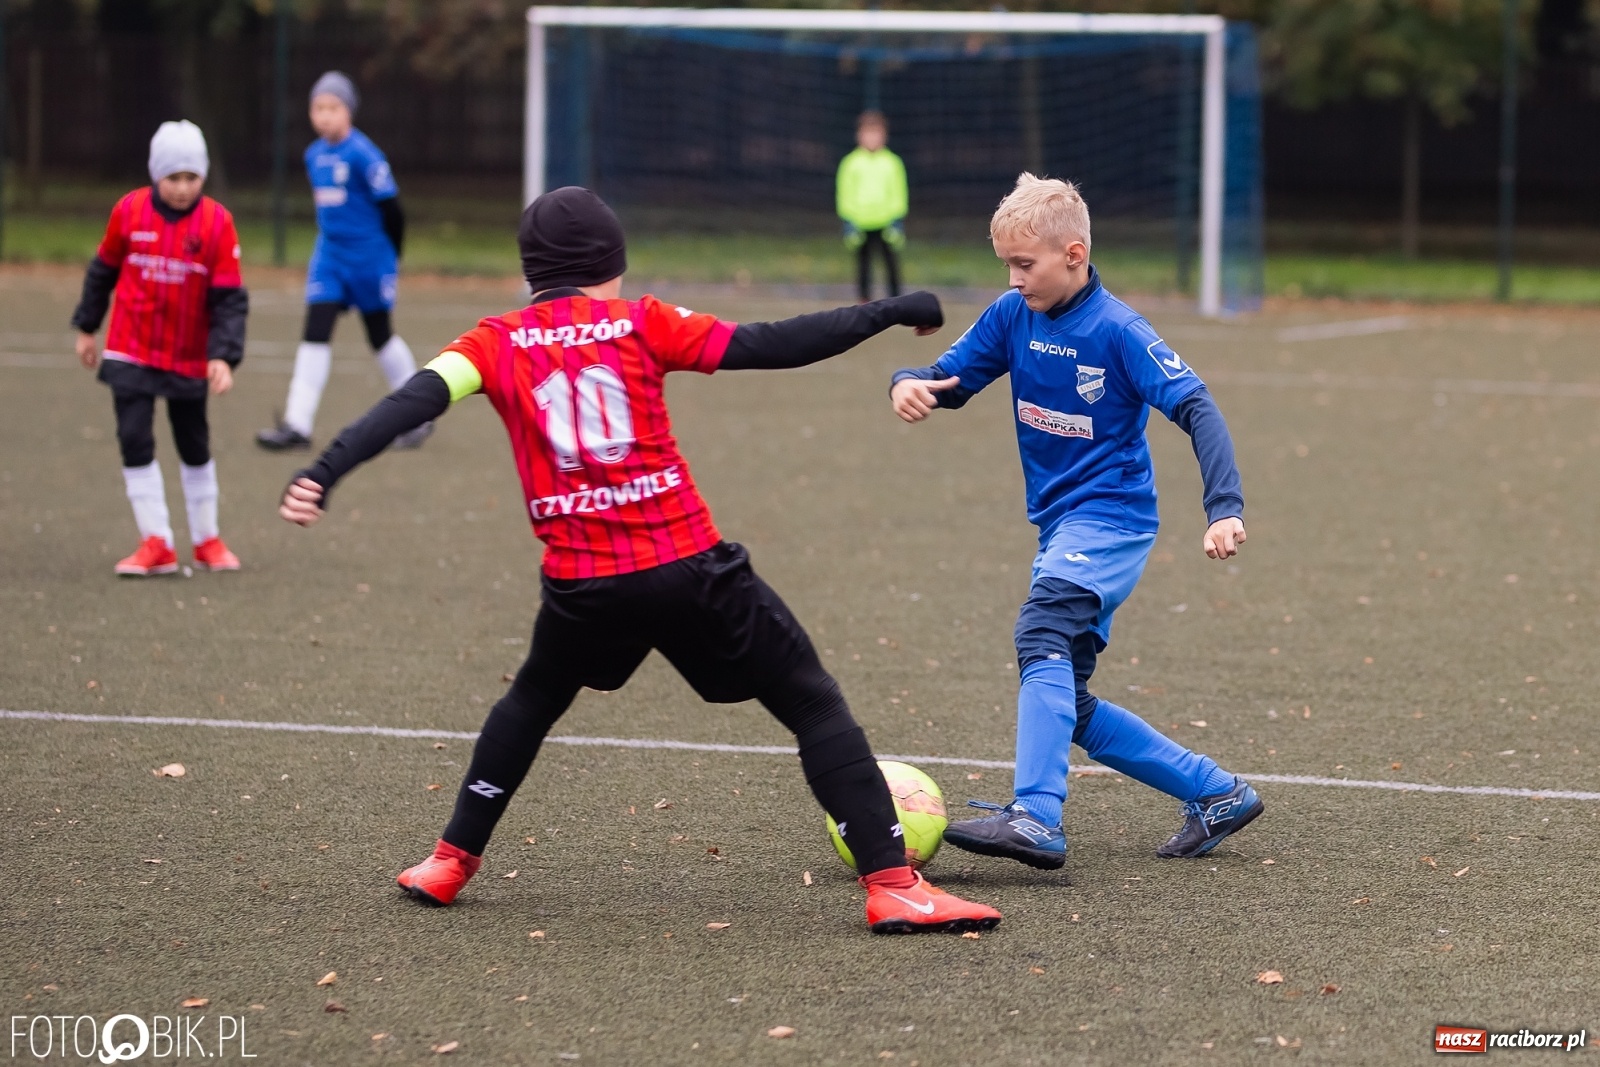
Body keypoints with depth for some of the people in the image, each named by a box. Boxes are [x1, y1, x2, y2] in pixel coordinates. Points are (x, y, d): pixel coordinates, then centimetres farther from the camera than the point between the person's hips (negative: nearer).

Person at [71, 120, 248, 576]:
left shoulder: (217, 221, -11)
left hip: (190, 359, 0)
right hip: (130, 352, 0)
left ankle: (207, 541, 28)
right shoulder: (130, 211, -7)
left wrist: (223, 356, -22)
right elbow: (104, 270, 8)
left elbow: (229, 298, -11)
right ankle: (156, 545, -3)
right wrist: (87, 328, 14)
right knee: (135, 441, -9)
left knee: (195, 449, 12)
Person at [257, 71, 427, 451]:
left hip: (369, 256, -6)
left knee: (380, 334, 6)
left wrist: (390, 258, -4)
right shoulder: (314, 155, 6)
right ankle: (297, 424, -7)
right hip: (329, 256, 6)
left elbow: (390, 206, -12)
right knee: (315, 333, -4)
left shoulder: (362, 155, -16)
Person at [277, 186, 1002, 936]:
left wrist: (326, 471, -17)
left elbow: (418, 399, -8)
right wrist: (885, 313, 5)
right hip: (687, 566, -3)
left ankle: (451, 861, 30)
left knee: (533, 699, 33)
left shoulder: (499, 342, 7)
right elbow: (764, 347, -2)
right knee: (813, 705, 5)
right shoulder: (638, 322, 2)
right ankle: (890, 881, -6)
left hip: (580, 583, 3)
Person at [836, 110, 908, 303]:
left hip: (886, 222, 0)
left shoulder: (892, 162, 6)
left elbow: (899, 194, 7)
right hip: (860, 224, 0)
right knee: (863, 265, 4)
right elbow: (845, 194, 4)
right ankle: (865, 303, 12)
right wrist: (849, 223, -4)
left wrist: (896, 222, -3)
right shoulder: (851, 163, 5)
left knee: (892, 264, -4)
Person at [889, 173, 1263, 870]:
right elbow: (949, 380, 10)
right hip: (1061, 525, 8)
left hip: (1111, 517, -8)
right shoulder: (1013, 315, 4)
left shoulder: (1118, 331, -14)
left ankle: (1035, 820, -43)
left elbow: (1196, 409, -18)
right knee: (1069, 705, 8)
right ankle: (1216, 794, 19)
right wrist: (909, 385, -16)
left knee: (1042, 636, -31)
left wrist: (1225, 510, -29)